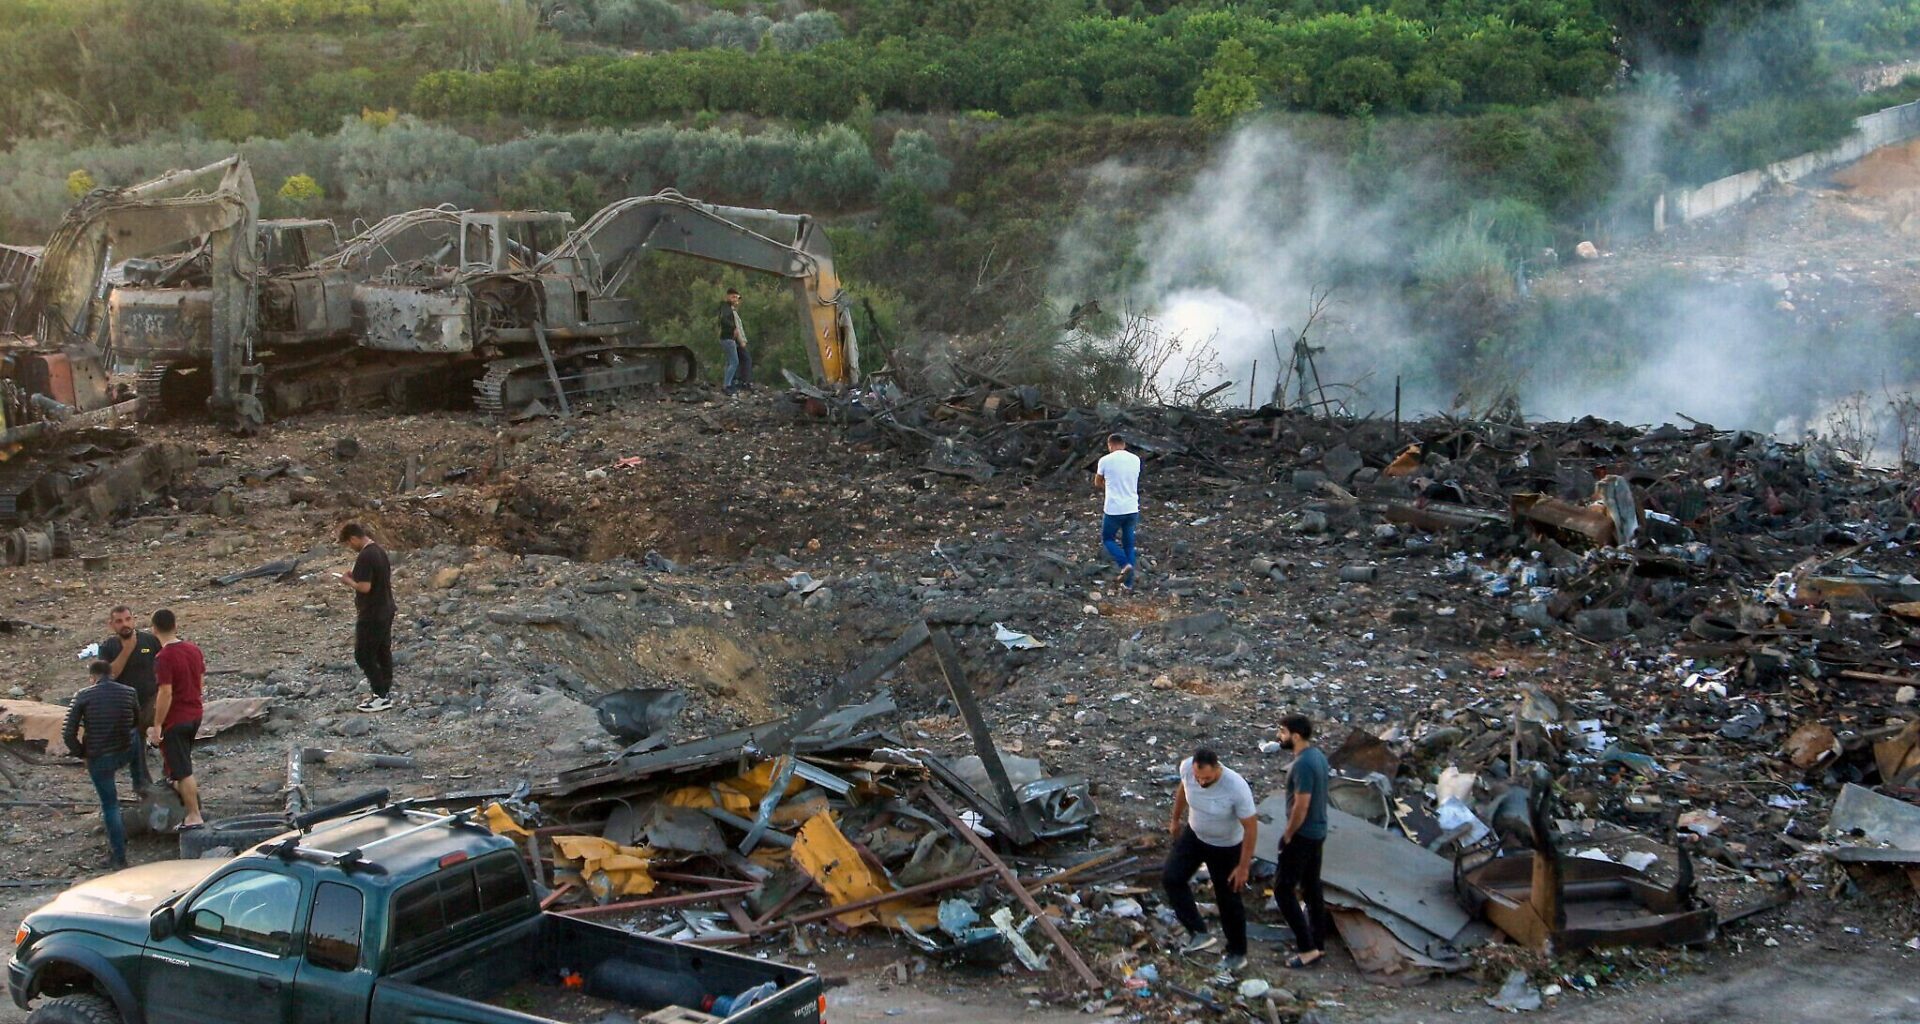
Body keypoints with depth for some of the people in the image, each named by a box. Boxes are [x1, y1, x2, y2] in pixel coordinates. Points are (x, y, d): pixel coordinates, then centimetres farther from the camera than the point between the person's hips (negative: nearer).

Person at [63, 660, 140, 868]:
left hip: (98, 758, -1)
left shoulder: (83, 696, -7)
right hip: (125, 754, 1)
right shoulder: (129, 693, -2)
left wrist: (81, 754, 5)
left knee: (110, 805, 8)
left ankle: (119, 856, 10)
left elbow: (69, 734, -10)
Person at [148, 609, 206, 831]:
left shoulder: (163, 658, -22)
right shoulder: (194, 650, 1)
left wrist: (157, 726, -17)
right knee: (183, 761, 29)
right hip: (195, 714, 7)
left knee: (183, 771, 1)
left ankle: (194, 817, 6)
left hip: (174, 719, -7)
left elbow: (166, 693, -24)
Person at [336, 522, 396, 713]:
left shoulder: (365, 556, -22)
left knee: (363, 656, -1)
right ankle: (385, 693, 20)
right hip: (386, 611, 10)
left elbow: (364, 587, -25)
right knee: (383, 653, 14)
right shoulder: (380, 551, 8)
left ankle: (381, 697, -1)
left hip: (371, 616, -10)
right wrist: (356, 576, 11)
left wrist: (349, 581, -8)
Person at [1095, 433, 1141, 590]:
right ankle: (1128, 582, 15)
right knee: (1128, 543, 15)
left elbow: (1098, 483, 6)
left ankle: (1125, 564, -7)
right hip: (1132, 509, 4)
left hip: (1114, 510, -4)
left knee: (1107, 539, 17)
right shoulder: (1135, 460, 3)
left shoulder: (1105, 460, -8)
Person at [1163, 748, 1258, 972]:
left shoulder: (1237, 788, -38)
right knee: (1171, 878, -5)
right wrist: (1176, 819, 15)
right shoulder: (1187, 768, -25)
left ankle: (1237, 953, 27)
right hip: (1194, 835, 5)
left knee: (1228, 899, 7)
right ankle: (1199, 933, 4)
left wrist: (1244, 866, -19)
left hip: (1226, 847, -5)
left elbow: (1250, 828, -25)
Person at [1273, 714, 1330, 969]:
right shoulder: (1317, 755, 5)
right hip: (1318, 832, 10)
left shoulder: (1303, 764, -25)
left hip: (1303, 835, -10)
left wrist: (1287, 835, -12)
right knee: (1312, 887, 18)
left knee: (1283, 889, -2)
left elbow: (1301, 806, -25)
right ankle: (1318, 943, 27)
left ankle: (1307, 949, -1)